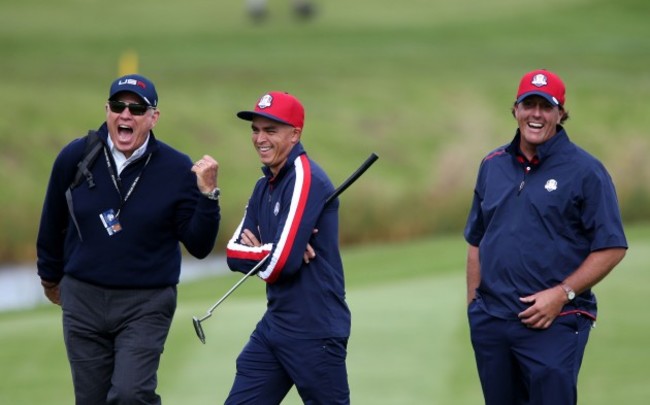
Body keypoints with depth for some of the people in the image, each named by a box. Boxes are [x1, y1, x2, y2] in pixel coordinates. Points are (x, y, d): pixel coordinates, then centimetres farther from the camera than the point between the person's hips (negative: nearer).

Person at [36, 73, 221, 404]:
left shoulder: (177, 169, -9)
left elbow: (199, 247, -8)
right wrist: (50, 277, 23)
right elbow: (52, 224, 12)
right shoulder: (75, 157, -4)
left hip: (147, 305, -3)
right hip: (83, 301, 3)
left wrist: (207, 195, -22)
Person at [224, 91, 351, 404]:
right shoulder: (264, 186, 13)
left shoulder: (305, 178, -15)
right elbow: (234, 253, 7)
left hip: (314, 332, -9)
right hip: (273, 326, 9)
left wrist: (254, 250, -1)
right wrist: (268, 252, -13)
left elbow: (282, 263, -22)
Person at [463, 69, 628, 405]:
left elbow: (611, 248, -7)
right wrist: (472, 304, 10)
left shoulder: (585, 170, -4)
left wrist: (562, 294, -15)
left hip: (553, 323, -5)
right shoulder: (493, 166, 12)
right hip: (490, 321, 5)